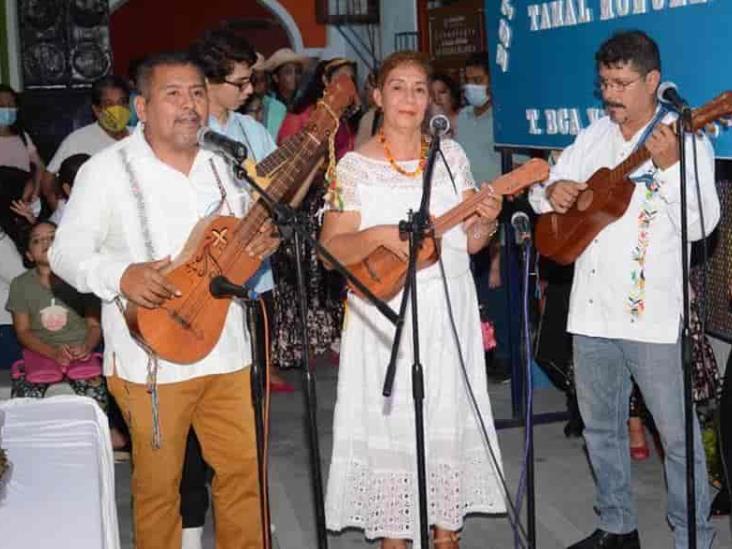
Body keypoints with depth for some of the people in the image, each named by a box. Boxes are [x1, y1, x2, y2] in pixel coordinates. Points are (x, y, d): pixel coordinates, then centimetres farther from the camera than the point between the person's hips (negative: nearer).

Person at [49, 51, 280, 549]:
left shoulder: (221, 164, 11)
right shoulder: (107, 169, -8)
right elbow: (66, 252, -8)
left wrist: (262, 242, -2)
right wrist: (120, 275, -27)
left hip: (226, 350, 5)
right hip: (152, 358, -5)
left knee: (243, 467, 11)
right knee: (158, 483, 7)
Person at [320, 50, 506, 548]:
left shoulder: (450, 155, 6)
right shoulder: (355, 166, -4)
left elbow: (469, 242, 9)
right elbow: (332, 249, -8)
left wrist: (486, 221, -12)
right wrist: (380, 235, -24)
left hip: (449, 312, 3)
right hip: (386, 314, -3)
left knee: (449, 419, 9)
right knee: (391, 422, 2)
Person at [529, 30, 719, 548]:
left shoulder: (686, 141, -6)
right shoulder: (594, 136, 11)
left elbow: (700, 225, -16)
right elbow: (544, 190, 15)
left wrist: (669, 166, -28)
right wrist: (551, 191, -8)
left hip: (653, 314, -6)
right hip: (592, 310, 6)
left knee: (677, 433, 0)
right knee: (601, 426, 16)